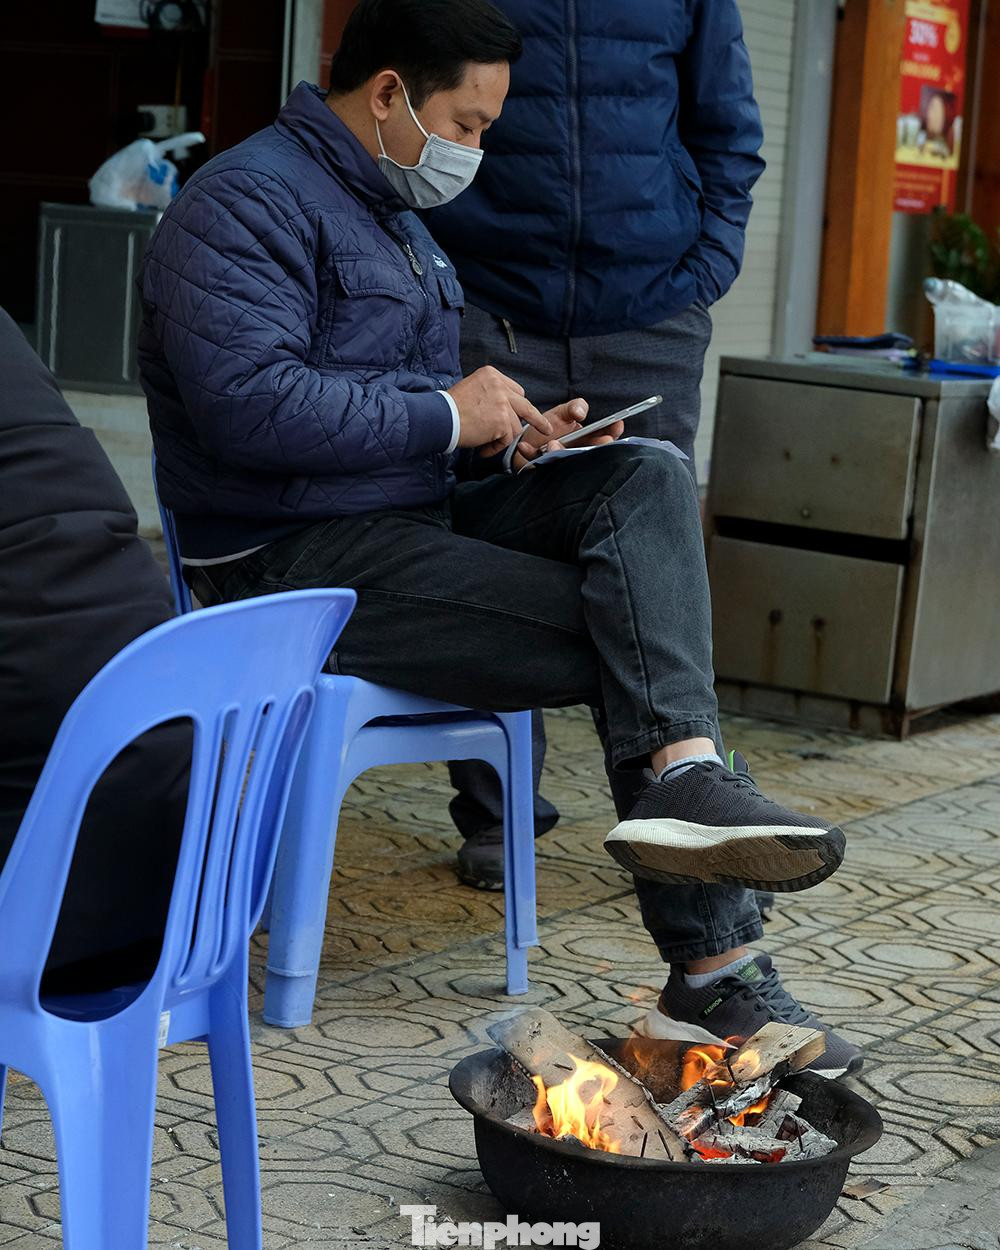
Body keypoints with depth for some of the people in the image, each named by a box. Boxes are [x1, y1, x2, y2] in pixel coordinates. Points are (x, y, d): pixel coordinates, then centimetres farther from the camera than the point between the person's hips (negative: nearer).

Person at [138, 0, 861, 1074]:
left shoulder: (392, 214, 23)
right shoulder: (251, 201, -11)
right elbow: (250, 401, -27)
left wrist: (511, 437, 9)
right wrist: (447, 415, -17)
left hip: (416, 518, 9)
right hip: (299, 562, -9)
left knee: (648, 478, -15)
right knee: (634, 644, -18)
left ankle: (684, 778, -30)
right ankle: (715, 965, -20)